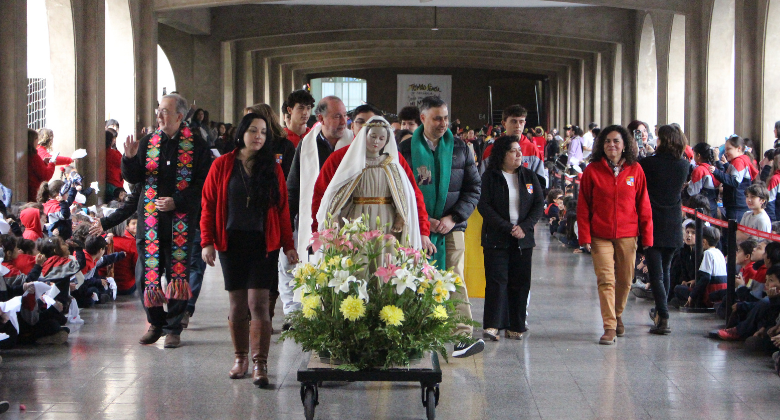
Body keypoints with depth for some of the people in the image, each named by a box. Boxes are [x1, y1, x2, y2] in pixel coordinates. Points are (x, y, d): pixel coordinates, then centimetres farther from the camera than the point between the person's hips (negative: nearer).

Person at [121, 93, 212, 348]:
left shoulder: (196, 145, -1)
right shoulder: (148, 143, 10)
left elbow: (204, 183, -4)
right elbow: (133, 178, 10)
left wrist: (177, 202, -14)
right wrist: (130, 159, -10)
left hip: (181, 220, -3)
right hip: (151, 219, 3)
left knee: (178, 272, 1)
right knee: (147, 273, 1)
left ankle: (173, 328, 11)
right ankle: (156, 322, 19)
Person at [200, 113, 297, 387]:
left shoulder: (272, 169, 7)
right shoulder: (223, 165, 4)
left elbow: (282, 209, 7)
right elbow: (208, 205, 5)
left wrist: (288, 245, 2)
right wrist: (207, 241, -3)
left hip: (263, 244, -1)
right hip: (232, 242, 1)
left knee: (258, 303, -9)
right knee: (237, 304, 6)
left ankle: (260, 365, -11)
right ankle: (241, 358, 21)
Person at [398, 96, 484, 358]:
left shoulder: (460, 149, 7)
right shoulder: (406, 150, 4)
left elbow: (474, 188, 7)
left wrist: (453, 218, -6)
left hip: (452, 228, 0)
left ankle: (464, 337, -12)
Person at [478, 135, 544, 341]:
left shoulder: (529, 176, 11)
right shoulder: (489, 177, 1)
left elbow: (539, 204, 7)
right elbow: (484, 206, -7)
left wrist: (524, 227, -9)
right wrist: (507, 228, -15)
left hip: (523, 239, 3)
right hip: (496, 238, -3)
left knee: (521, 283, 2)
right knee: (496, 281, -10)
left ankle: (516, 326, 9)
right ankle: (491, 326, -13)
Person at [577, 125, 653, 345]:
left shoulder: (635, 170, 2)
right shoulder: (592, 170, 0)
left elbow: (643, 205, 5)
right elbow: (583, 206, 2)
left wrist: (647, 236, 1)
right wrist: (584, 236, -4)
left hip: (627, 235, 1)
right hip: (600, 236, -1)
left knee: (625, 280, 10)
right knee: (605, 280, -10)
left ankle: (617, 314, 35)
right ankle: (610, 327, -8)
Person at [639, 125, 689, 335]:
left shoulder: (649, 163, -13)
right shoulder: (684, 165, -1)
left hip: (652, 224, -4)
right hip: (674, 226, 4)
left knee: (656, 273, -5)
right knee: (665, 270, 19)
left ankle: (663, 318, -15)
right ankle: (660, 314, 29)